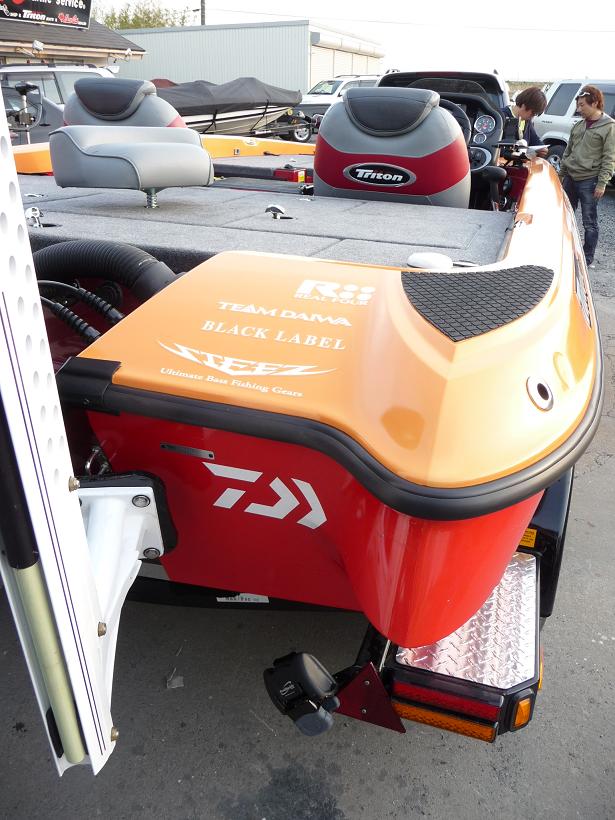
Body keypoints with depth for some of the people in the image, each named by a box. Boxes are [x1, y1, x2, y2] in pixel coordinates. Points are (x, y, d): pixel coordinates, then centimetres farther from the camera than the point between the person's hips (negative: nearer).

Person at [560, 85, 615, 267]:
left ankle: (588, 259, 8)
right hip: (570, 178, 7)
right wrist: (561, 174, 17)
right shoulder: (579, 125, 11)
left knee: (589, 223, 0)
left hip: (589, 182, -6)